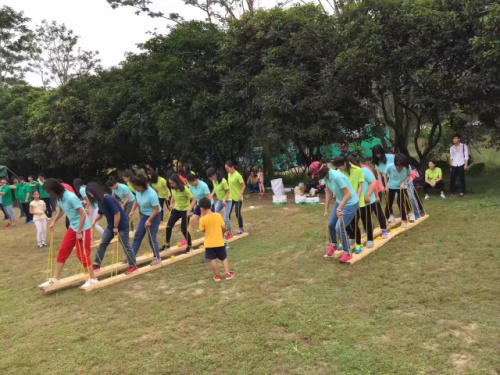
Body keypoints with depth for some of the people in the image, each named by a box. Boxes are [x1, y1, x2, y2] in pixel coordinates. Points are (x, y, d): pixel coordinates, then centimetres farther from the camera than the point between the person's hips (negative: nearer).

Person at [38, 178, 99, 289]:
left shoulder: (71, 198, -26)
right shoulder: (60, 198, 0)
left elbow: (83, 215, -24)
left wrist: (79, 232, -20)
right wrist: (54, 221, 17)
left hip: (82, 228, -8)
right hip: (72, 227, 8)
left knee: (82, 254, -1)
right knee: (62, 252, 11)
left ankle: (93, 279, 13)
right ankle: (55, 279, 22)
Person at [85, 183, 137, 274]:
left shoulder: (109, 199, -26)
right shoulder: (100, 201, 3)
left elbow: (117, 213, -26)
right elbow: (100, 214, 18)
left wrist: (115, 227, -20)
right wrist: (94, 221, 4)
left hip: (121, 226, -9)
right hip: (111, 226, 9)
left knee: (125, 246, -1)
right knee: (102, 244, 11)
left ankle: (133, 266, 11)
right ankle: (96, 264, 22)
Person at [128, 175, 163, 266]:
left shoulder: (151, 194, -32)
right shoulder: (138, 191, -11)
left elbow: (156, 209, -26)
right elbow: (136, 200, 10)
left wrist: (149, 220, -25)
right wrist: (132, 211, -3)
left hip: (154, 217, -7)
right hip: (144, 215, 8)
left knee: (152, 238, 0)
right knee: (137, 235, 12)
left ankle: (157, 258, 18)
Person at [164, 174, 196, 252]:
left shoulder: (185, 189, -25)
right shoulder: (173, 189, -5)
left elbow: (194, 200, -25)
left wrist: (189, 209, -34)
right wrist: (172, 204, 7)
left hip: (185, 211, -6)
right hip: (176, 209, 6)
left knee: (184, 229, -4)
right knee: (168, 226, 1)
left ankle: (189, 246, 19)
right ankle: (167, 244, 20)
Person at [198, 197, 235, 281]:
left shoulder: (203, 219, -14)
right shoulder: (218, 215, -8)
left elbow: (202, 230, -1)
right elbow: (223, 227, -4)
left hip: (209, 243, -2)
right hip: (219, 242, 2)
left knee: (213, 259, 10)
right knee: (224, 258, 15)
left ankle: (217, 275, 16)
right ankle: (228, 274, 17)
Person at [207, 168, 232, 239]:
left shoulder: (223, 181, -27)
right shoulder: (213, 181, -4)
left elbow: (228, 191, -20)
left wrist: (224, 200, -29)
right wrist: (211, 195, -2)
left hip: (227, 201, -7)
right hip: (219, 200, 8)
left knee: (225, 218, -6)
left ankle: (229, 233, 17)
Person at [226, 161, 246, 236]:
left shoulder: (237, 175, -18)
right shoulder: (229, 174, 5)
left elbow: (243, 186, -16)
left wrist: (241, 195, -23)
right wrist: (228, 194, 15)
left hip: (237, 198, -7)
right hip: (230, 197, 7)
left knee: (238, 213, 2)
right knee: (228, 213, 5)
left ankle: (241, 229, 18)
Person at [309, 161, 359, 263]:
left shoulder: (337, 177, -32)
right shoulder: (326, 176, -6)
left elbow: (348, 194, -28)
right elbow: (328, 193, 6)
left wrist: (339, 209, -24)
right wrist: (326, 209, 10)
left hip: (350, 204, -8)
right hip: (340, 202, 9)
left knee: (339, 228, -9)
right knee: (331, 224, 15)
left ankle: (347, 252, 11)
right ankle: (333, 244, 42)